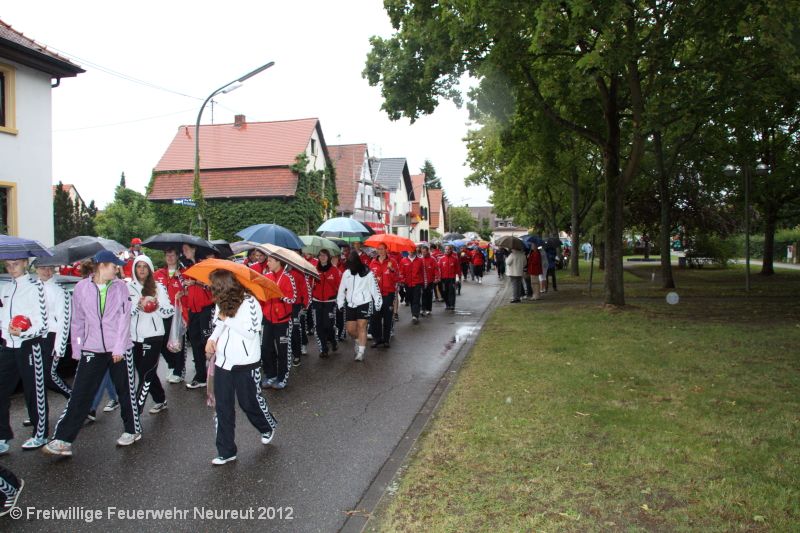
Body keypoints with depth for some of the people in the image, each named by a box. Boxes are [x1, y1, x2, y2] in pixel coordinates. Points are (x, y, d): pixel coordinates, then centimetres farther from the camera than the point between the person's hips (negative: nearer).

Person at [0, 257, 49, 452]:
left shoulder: (34, 286, -6)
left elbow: (41, 322, -11)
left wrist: (23, 334, -26)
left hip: (29, 345, -6)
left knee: (34, 391, 3)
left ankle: (40, 434, 16)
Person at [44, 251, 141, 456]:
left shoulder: (120, 286, 0)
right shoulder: (82, 287, 2)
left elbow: (124, 317, -4)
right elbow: (78, 321, 8)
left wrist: (119, 347, -11)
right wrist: (76, 350, 8)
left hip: (120, 349, 0)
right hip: (92, 350, 0)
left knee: (126, 391, 9)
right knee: (80, 395, 0)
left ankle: (132, 430, 26)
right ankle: (63, 440, 6)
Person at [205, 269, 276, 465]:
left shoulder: (249, 302, -16)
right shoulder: (221, 304, 7)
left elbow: (251, 331, -22)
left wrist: (227, 318, -17)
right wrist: (212, 339, 0)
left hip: (245, 363, -6)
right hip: (222, 362, 6)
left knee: (250, 402, 10)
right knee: (222, 408, 8)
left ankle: (268, 427, 40)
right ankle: (226, 451, 20)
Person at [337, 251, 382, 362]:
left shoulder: (367, 273, -7)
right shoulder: (347, 273, 5)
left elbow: (374, 288, -3)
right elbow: (342, 289, 11)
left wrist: (377, 303, -1)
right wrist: (339, 304, 12)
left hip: (364, 303, -4)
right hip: (350, 305, 4)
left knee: (361, 326, -10)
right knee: (350, 329, 6)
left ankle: (361, 352, -6)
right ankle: (358, 340, 37)